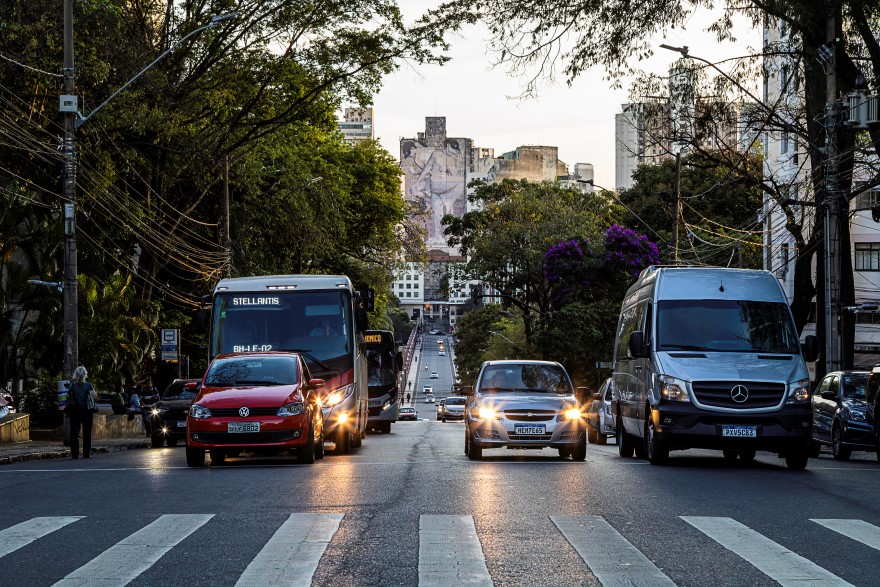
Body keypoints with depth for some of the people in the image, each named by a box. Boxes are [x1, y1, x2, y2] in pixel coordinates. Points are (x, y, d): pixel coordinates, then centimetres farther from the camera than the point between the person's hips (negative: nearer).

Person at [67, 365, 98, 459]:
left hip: (75, 411, 0)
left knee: (74, 432, 3)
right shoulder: (88, 385, -5)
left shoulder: (72, 385, -5)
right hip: (87, 410, 0)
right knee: (87, 433, 9)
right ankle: (86, 453, 7)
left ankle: (74, 454, -4)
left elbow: (67, 396, -6)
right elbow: (95, 397, -5)